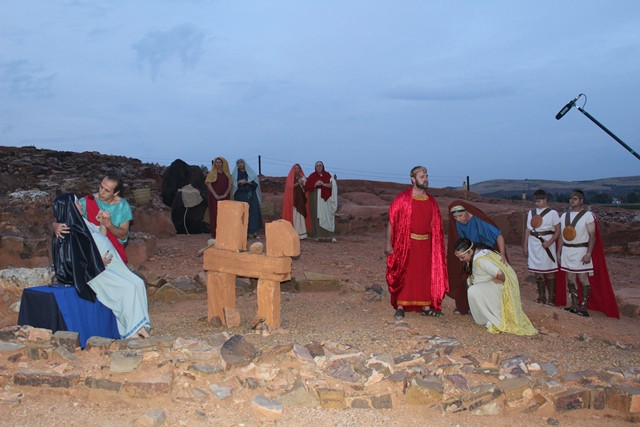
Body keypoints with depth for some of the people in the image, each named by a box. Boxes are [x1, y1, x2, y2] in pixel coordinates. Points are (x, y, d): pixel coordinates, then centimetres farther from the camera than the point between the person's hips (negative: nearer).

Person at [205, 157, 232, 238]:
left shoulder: (226, 173, 10)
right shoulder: (212, 173, 4)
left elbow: (229, 185, 5)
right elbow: (208, 184, -6)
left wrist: (225, 195, -10)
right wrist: (215, 195, -16)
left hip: (225, 197, 2)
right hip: (214, 197, -2)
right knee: (215, 214, -4)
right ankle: (215, 234, -3)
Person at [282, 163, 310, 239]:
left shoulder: (302, 177, 13)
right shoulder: (290, 178, 4)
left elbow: (305, 188, 9)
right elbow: (289, 187, -9)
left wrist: (303, 183, -10)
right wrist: (297, 183, -18)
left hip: (301, 199, 3)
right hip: (293, 199, -3)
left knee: (301, 215, -1)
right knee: (294, 215, -8)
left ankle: (301, 233, 1)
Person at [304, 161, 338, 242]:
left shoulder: (327, 175, 7)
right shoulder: (312, 176, 6)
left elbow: (333, 185, -3)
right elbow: (307, 187, 0)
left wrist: (324, 184, -18)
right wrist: (315, 185, -15)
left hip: (326, 198, 0)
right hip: (315, 198, 0)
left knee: (327, 216, -6)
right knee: (317, 216, -4)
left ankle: (330, 235, -4)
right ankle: (318, 235, 0)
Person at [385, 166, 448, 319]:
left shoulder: (431, 200, 8)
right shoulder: (402, 198, -7)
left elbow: (434, 224, 13)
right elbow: (391, 221, -8)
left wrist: (437, 246, 10)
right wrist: (388, 244, -13)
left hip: (425, 244, 5)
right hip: (406, 243, -5)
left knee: (426, 274, 8)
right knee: (403, 274, -1)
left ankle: (426, 306, 19)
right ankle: (400, 307, 7)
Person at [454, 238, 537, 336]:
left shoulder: (480, 259, -29)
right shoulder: (478, 251, 2)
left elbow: (499, 273, -39)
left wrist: (499, 280, -20)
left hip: (503, 286, -10)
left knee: (473, 291, -24)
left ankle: (495, 321, -11)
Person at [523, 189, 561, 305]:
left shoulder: (552, 213, -3)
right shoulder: (531, 212, 11)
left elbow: (558, 230, -5)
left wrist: (550, 242, -17)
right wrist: (525, 245, 10)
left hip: (546, 244, -5)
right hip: (533, 244, 5)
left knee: (549, 272, 1)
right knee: (537, 272, 8)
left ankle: (551, 298, 9)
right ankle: (541, 297, 18)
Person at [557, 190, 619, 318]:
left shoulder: (588, 216, -6)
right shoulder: (564, 216, 11)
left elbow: (592, 236, -10)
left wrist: (588, 253, -17)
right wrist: (559, 252, 11)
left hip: (581, 251, -5)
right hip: (567, 251, 6)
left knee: (583, 279, -3)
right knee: (570, 279, 7)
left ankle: (584, 307, 2)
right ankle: (575, 305, 15)